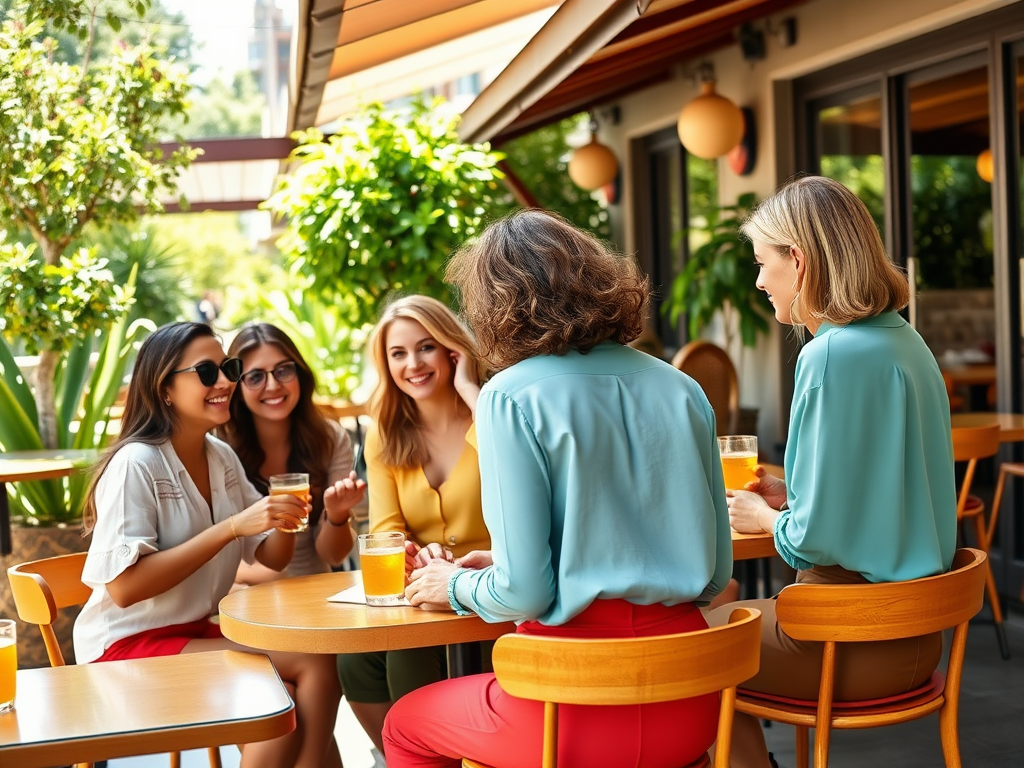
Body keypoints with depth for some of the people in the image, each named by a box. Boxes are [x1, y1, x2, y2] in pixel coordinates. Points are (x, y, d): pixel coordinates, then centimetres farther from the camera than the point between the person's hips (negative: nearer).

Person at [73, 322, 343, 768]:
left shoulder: (222, 458, 5)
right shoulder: (136, 463, -16)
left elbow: (272, 558, 10)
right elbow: (123, 587, -24)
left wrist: (284, 521, -13)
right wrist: (230, 527, -26)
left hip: (197, 632, 7)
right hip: (129, 646, -6)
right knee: (314, 667, -21)